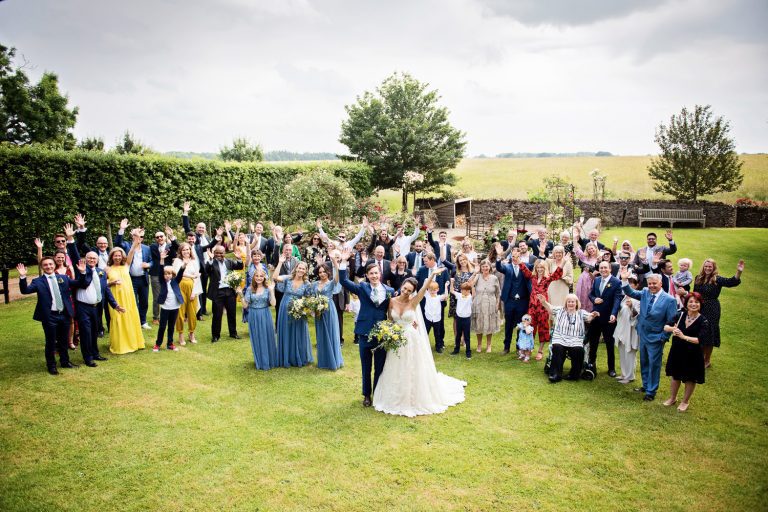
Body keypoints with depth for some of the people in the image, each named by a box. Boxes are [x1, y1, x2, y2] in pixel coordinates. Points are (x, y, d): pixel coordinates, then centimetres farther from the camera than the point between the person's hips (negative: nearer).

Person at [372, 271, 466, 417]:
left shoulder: (413, 302, -11)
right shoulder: (392, 301, -4)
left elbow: (424, 288, -26)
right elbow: (390, 320, 8)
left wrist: (433, 274, -40)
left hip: (411, 340, -2)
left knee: (412, 371, 7)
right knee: (397, 372, 14)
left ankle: (415, 399, 24)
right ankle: (397, 399, 31)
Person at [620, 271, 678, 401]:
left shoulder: (669, 300, -15)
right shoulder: (645, 293, 0)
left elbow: (671, 321, -12)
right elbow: (630, 293, 4)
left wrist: (663, 337, -13)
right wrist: (624, 280, -13)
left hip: (656, 338, -5)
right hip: (643, 335, 5)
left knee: (654, 364, 5)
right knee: (644, 362, 19)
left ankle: (651, 391, 17)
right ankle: (645, 385, 36)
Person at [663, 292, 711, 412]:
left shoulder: (703, 321, -14)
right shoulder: (680, 315, -5)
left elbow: (700, 340, -23)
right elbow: (665, 327, -4)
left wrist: (684, 337, -32)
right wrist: (672, 328, -25)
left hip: (692, 355, -3)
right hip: (677, 351, 3)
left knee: (690, 378, 14)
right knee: (675, 375, 18)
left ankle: (685, 401, 35)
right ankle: (672, 398, 39)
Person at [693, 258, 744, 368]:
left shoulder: (717, 279, -11)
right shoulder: (698, 278, 4)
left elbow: (732, 282, -28)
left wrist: (738, 272, -44)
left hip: (712, 310, -4)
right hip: (699, 309, 4)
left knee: (709, 335, 3)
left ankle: (707, 360, 19)